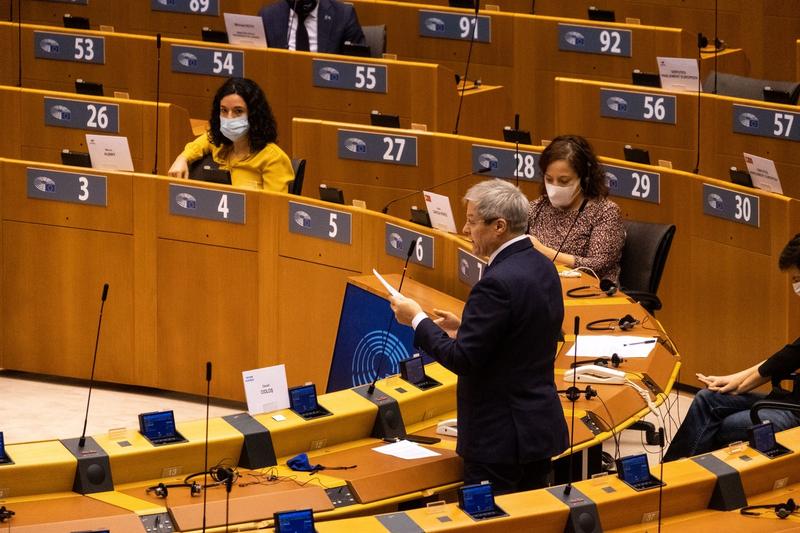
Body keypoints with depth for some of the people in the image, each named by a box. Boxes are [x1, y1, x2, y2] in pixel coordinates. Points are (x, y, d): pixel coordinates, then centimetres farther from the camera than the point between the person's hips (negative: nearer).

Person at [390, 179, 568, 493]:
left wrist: (416, 319, -9)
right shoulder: (542, 267, 7)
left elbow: (461, 359, -21)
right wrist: (464, 329, 15)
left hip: (500, 437, -9)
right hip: (541, 428, 9)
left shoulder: (498, 282, -22)